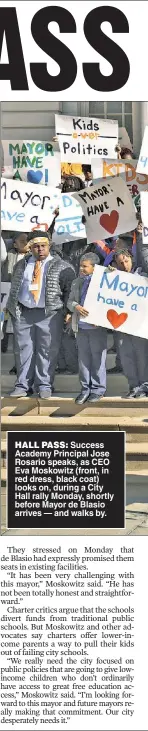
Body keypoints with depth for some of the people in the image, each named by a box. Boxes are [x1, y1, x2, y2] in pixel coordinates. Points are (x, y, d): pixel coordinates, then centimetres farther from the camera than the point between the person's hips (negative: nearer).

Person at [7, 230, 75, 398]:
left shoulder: (61, 267, 2)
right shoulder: (22, 265, 14)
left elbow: (70, 289, 0)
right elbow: (14, 288, 16)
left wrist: (67, 310, -7)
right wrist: (11, 308, 8)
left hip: (49, 315, -3)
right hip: (22, 313, 3)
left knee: (47, 350, 0)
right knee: (23, 349, 6)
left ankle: (44, 385, 10)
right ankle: (22, 385, 13)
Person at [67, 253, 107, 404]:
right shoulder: (76, 283, 14)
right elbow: (70, 302, 10)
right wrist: (76, 307, -8)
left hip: (97, 326, -4)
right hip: (81, 326, 5)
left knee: (98, 358, 2)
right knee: (83, 358, 8)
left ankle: (98, 389, 11)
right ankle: (85, 388, 15)